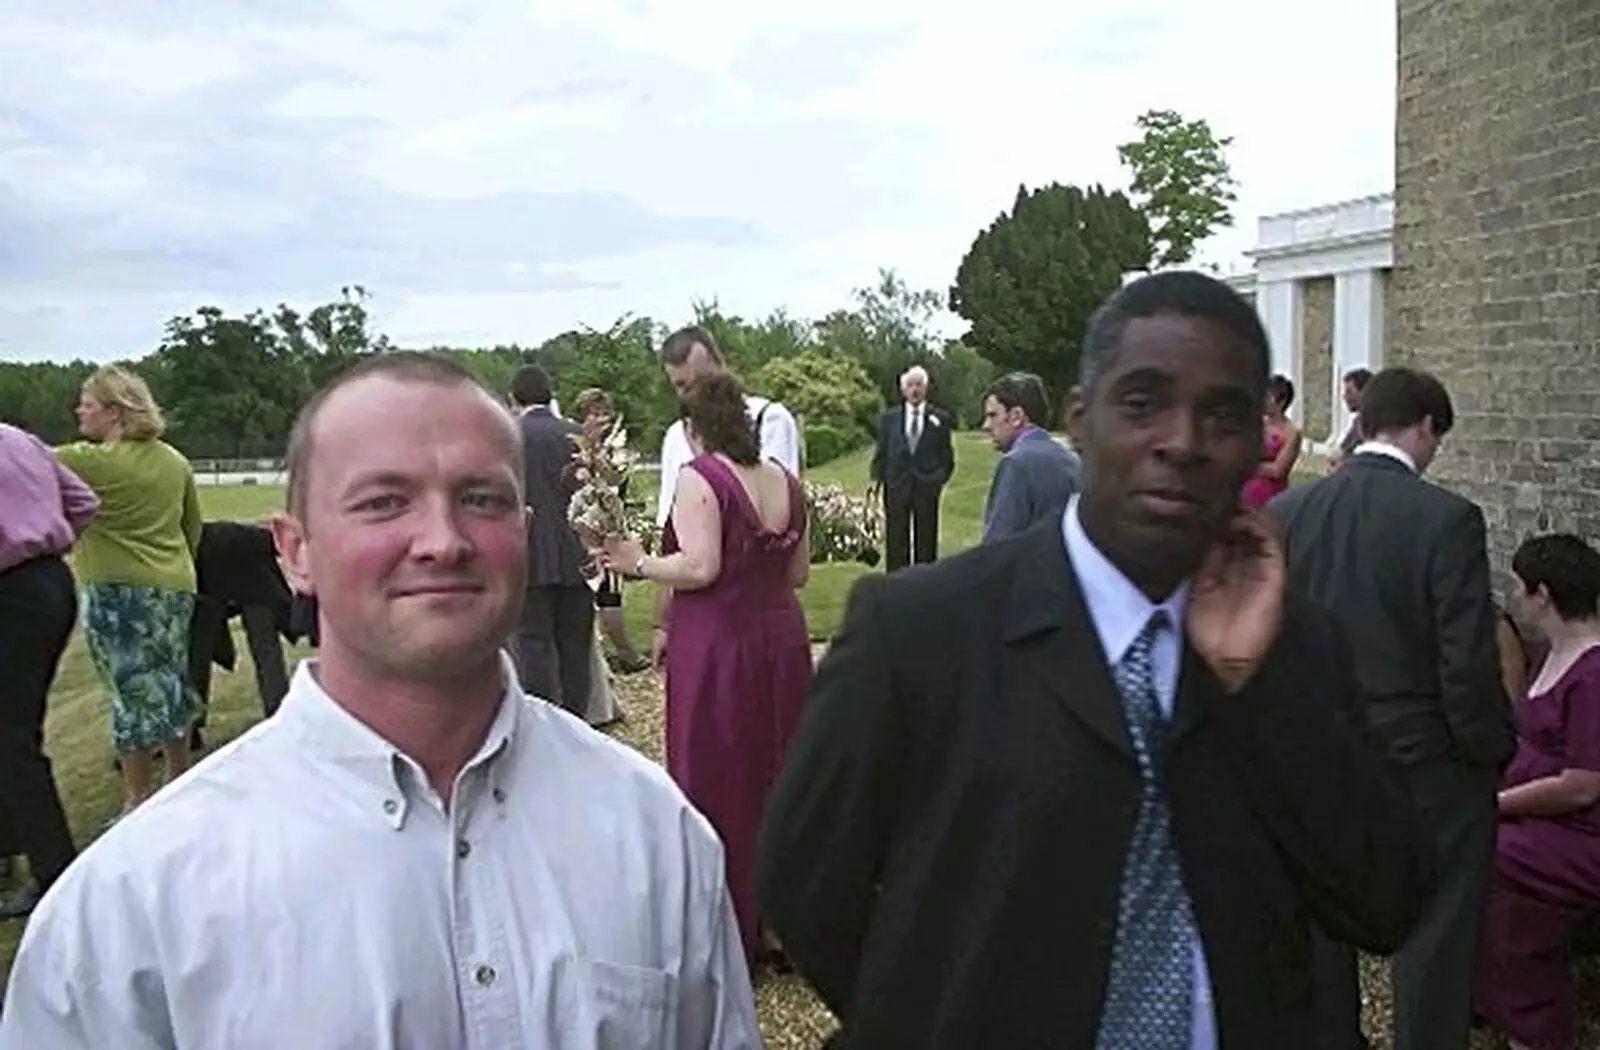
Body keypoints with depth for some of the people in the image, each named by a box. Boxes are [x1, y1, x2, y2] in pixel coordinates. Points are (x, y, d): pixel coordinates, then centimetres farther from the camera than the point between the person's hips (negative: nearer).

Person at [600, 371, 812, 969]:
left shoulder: (699, 477, -12)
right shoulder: (783, 481, 7)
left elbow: (699, 567, -20)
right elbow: (799, 573, 12)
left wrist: (639, 564, -6)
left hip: (717, 647, -6)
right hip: (781, 642, 6)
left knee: (717, 783, 6)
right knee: (774, 771, 16)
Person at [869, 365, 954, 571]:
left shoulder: (940, 418, 4)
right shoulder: (889, 418, 9)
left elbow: (947, 457, 7)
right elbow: (881, 453, 9)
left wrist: (940, 478, -7)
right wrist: (876, 479, -4)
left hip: (926, 489, -1)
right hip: (896, 489, 1)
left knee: (926, 545, 4)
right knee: (896, 546, 4)